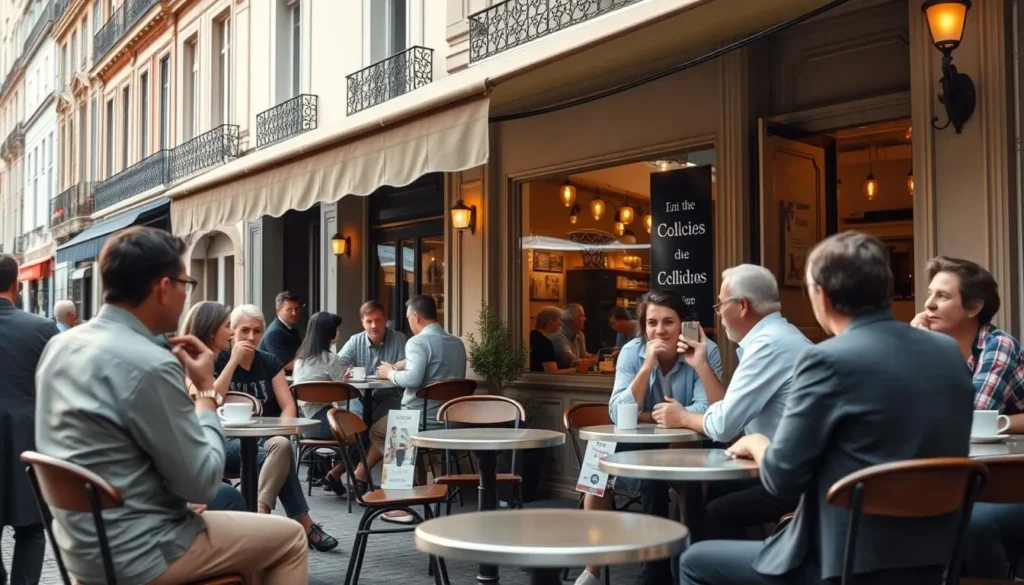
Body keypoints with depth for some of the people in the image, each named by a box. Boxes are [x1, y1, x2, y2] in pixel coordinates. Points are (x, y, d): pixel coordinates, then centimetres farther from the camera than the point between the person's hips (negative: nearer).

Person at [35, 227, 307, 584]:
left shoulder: (60, 346, 2)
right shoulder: (150, 365, -25)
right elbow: (202, 483, -18)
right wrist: (207, 390, -8)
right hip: (136, 556, -9)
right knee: (289, 538, 8)